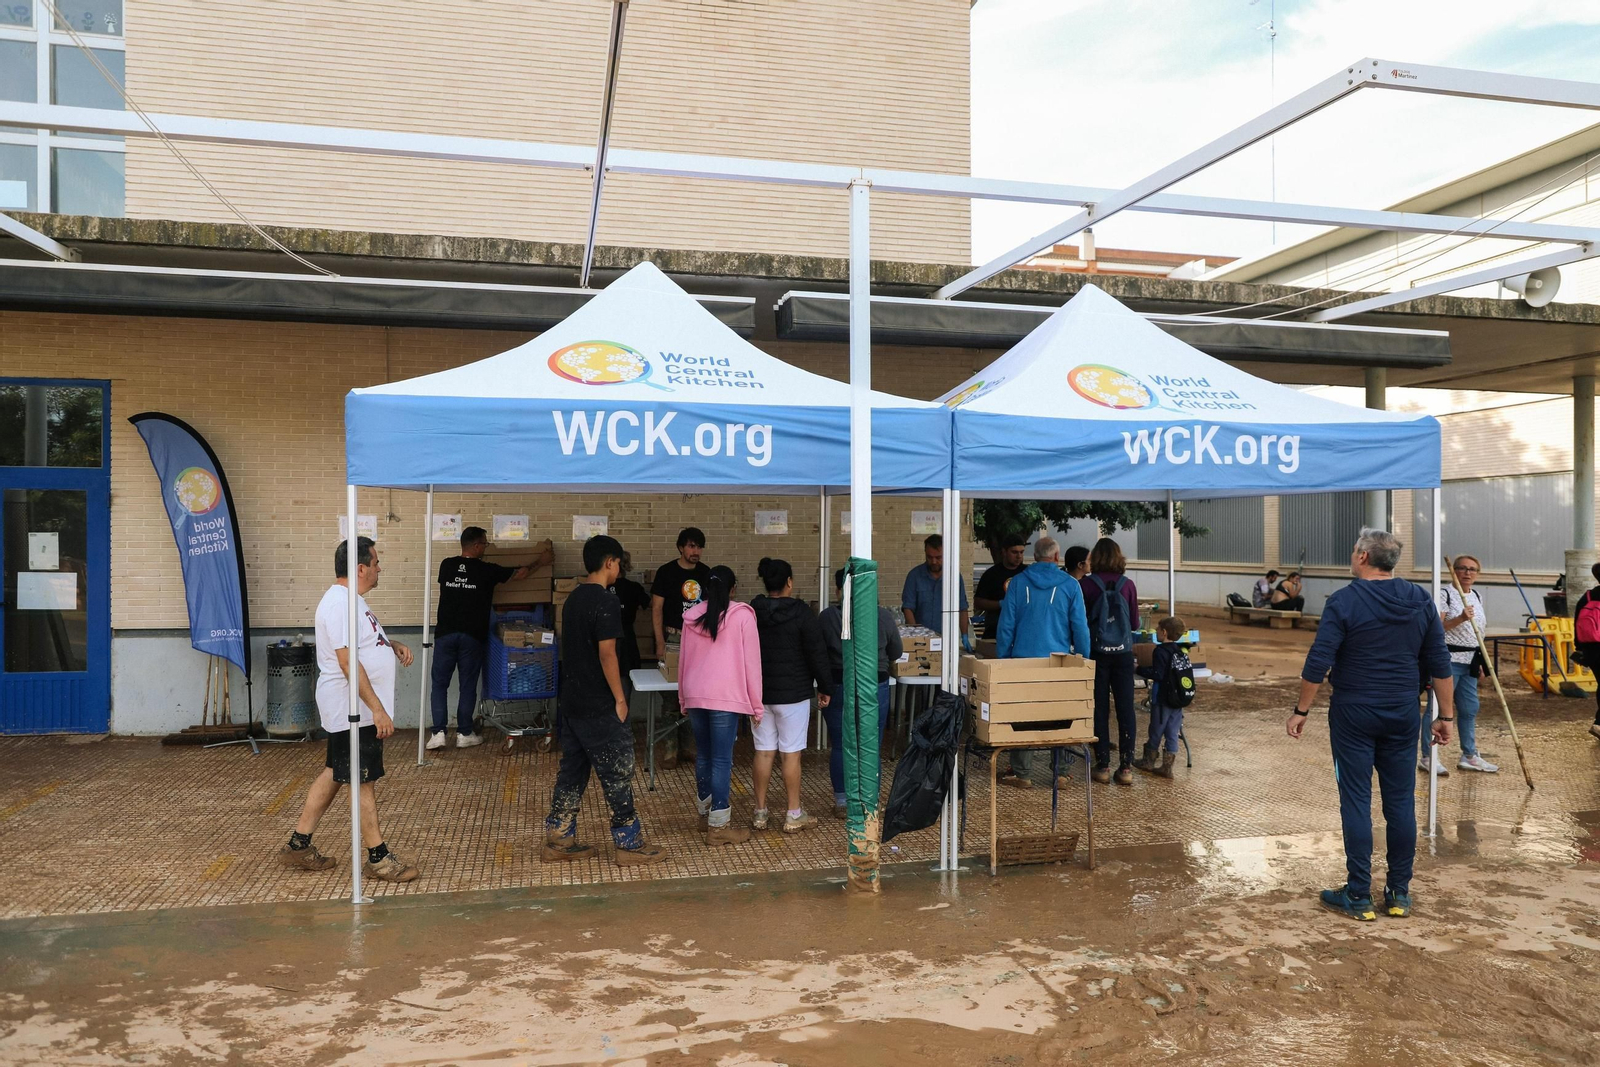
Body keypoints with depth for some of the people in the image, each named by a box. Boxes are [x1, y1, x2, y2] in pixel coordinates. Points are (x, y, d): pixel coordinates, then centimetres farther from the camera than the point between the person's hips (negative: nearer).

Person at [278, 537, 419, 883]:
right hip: (353, 710, -10)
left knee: (334, 773, 17)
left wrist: (392, 645, 10)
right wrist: (377, 709, -26)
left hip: (358, 709, 10)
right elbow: (348, 662, -26)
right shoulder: (340, 603, -20)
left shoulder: (350, 600, 13)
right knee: (363, 780, 0)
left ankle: (298, 845, 26)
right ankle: (378, 858, 10)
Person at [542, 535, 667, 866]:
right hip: (599, 708, -9)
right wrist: (620, 698, -13)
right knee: (618, 774, 1)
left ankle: (559, 841, 19)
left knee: (572, 770, 14)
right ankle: (630, 845, 9)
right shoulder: (606, 602, -18)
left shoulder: (573, 599, 10)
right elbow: (607, 655, -21)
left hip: (571, 702, 9)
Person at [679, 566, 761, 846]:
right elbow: (751, 661, -2)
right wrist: (756, 704, 3)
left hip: (695, 695, 5)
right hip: (726, 696, -5)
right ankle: (719, 826, 1)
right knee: (722, 759, -2)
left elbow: (683, 660, 16)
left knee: (703, 755, 18)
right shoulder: (742, 615, -3)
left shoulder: (692, 616, 10)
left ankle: (706, 812, 31)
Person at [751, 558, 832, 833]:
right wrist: (825, 688, 1)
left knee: (763, 752, 9)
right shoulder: (801, 613, -11)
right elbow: (817, 654, -9)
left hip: (759, 693, 4)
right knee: (791, 753, 2)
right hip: (793, 694, -4)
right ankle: (794, 815, 10)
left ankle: (760, 813, 16)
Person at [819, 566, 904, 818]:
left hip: (837, 688, 0)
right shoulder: (884, 616, -6)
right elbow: (896, 653, 5)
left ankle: (841, 803, 16)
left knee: (840, 747, 10)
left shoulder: (826, 617, -8)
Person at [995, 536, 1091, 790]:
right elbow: (1080, 626, -1)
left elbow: (1006, 623, 1)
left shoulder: (1018, 582, 2)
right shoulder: (1070, 585, 0)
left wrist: (1003, 658, 7)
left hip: (1023, 658, 0)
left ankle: (1021, 773, 7)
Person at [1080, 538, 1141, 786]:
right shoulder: (1127, 584, -1)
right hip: (1123, 653, 1)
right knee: (1125, 708, 5)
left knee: (1100, 709, 5)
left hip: (1097, 653, -1)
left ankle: (1103, 765, 7)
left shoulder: (1086, 584, -7)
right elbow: (1134, 623, 5)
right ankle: (1126, 766, 5)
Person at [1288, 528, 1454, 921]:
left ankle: (1358, 896, 6)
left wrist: (1300, 711, -5)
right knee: (1401, 802, 10)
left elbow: (1318, 664, -14)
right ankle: (1399, 893, 18)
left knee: (1356, 803, 1)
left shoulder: (1344, 602, -11)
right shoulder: (1420, 602, 4)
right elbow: (1440, 665, 6)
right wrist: (1446, 716, 13)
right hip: (1402, 715, 4)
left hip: (1354, 714, -4)